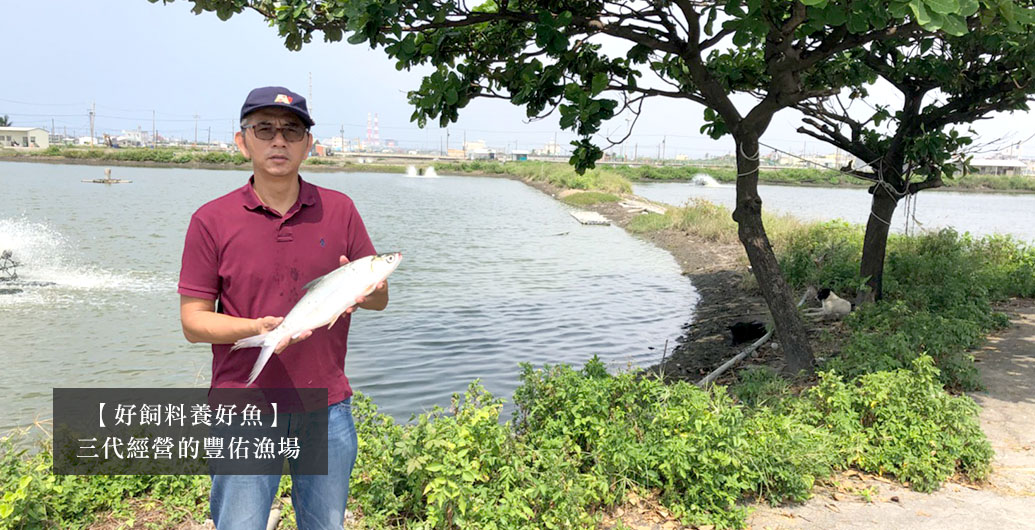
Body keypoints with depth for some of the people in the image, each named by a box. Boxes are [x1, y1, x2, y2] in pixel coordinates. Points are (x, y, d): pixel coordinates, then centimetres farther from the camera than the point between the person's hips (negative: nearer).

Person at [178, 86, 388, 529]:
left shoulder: (339, 210, 3)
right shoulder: (211, 221, -3)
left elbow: (381, 295, 8)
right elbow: (193, 321, -2)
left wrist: (359, 290, -16)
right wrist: (256, 327, -20)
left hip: (327, 406, 2)